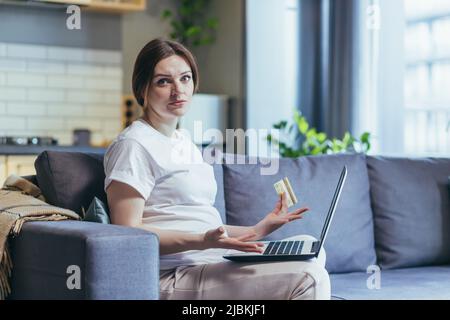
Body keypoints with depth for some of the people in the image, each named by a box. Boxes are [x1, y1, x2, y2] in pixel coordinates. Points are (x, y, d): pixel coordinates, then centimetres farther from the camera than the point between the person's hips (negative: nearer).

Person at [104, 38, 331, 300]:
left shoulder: (186, 143, 23)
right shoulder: (134, 145, -7)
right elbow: (128, 232, -15)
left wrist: (255, 231, 15)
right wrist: (202, 241, -24)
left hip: (213, 263, 9)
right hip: (174, 276, -9)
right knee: (307, 278, -20)